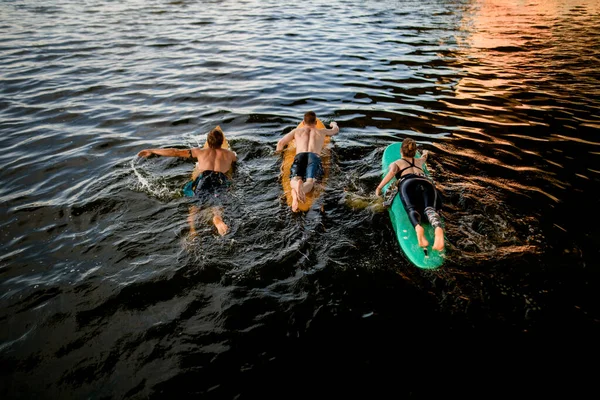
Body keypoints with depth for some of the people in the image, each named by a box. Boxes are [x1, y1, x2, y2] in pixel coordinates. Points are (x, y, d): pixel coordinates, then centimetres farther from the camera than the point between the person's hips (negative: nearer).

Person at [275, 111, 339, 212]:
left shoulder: (297, 130, 32)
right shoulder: (322, 131, 36)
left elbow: (280, 143, 25)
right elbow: (336, 130, 57)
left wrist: (278, 151, 47)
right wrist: (334, 124, 80)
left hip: (299, 156, 0)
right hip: (315, 157, 0)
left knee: (294, 180, -21)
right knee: (309, 182, -23)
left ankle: (296, 189, -61)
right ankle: (302, 190, -61)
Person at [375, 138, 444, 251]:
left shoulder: (395, 163, 29)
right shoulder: (419, 161, 41)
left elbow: (392, 172, 5)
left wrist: (379, 188, 6)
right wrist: (425, 153, 87)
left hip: (408, 183, -2)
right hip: (427, 182, 2)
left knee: (411, 208, -27)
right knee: (430, 208, -24)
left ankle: (418, 228, -61)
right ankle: (438, 228, -57)